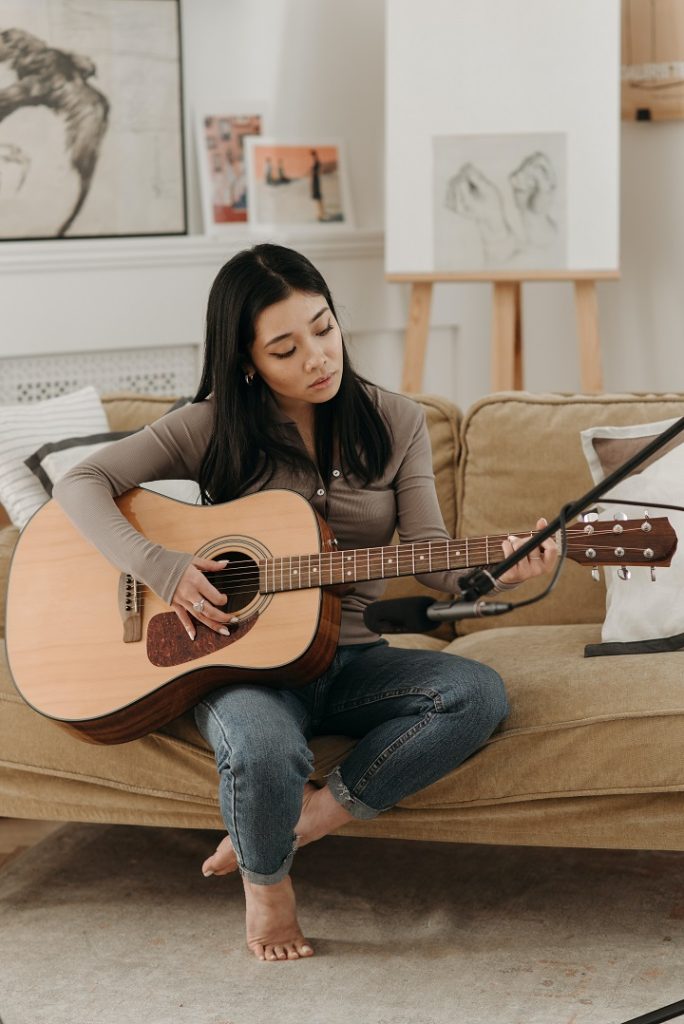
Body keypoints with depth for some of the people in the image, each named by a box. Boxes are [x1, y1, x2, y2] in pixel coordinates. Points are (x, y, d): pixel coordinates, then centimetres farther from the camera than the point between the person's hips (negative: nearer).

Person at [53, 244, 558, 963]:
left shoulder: (395, 425, 4)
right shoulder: (216, 428, -2)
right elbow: (81, 483, -4)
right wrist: (161, 568, -18)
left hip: (351, 660, 3)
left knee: (478, 694, -26)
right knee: (264, 750, -37)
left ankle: (308, 818, -14)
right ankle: (265, 879, -2)